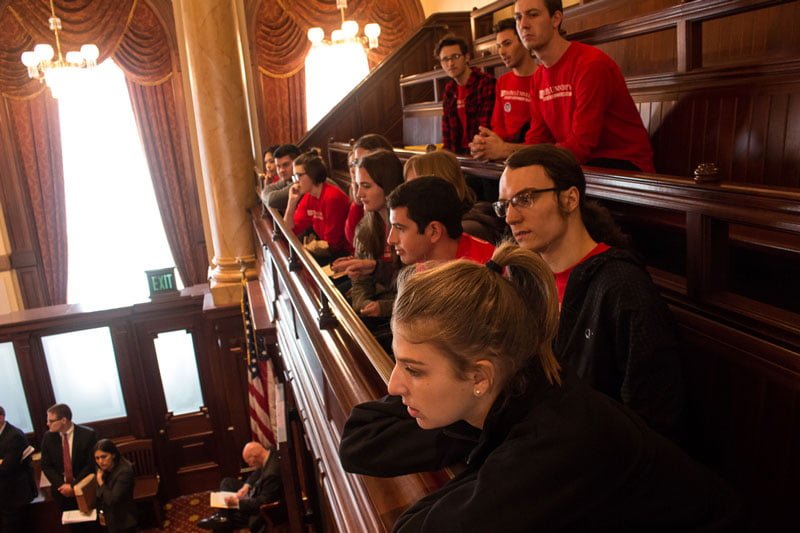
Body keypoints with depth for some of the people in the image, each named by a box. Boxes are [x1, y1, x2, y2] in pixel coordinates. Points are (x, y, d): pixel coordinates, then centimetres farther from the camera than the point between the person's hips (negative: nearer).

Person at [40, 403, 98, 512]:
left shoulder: (88, 434, -14)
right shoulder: (48, 437, -2)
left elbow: (92, 464, -12)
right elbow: (46, 465, 2)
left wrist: (73, 486, -16)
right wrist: (61, 485, -10)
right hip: (61, 490, 3)